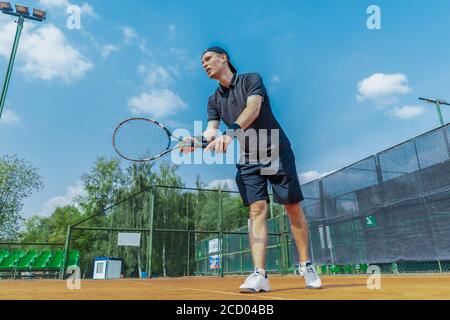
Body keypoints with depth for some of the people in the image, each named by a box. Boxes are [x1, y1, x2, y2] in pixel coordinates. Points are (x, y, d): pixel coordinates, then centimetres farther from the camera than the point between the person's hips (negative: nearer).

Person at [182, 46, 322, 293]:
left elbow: (253, 109, -21)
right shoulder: (214, 100, 12)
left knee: (293, 208, 0)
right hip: (248, 160, 3)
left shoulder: (251, 79, -2)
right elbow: (212, 130, -1)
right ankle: (259, 275, -10)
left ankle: (306, 266, 14)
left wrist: (230, 134, -37)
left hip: (276, 152, -3)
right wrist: (199, 140, -24)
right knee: (257, 210, -8)